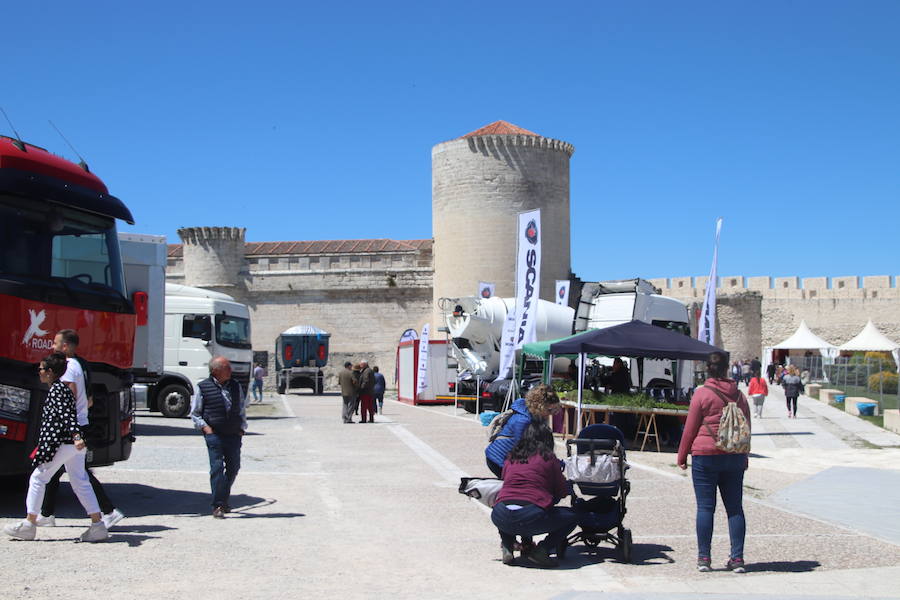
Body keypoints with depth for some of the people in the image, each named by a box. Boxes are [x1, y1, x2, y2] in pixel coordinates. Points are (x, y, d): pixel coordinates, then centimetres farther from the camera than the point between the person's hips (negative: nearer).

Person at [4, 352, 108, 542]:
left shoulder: (56, 389, -9)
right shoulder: (61, 387, 19)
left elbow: (67, 414, -22)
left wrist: (76, 437, -33)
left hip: (62, 444, -9)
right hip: (74, 444, 9)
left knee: (38, 479, 5)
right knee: (80, 483, 7)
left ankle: (29, 524, 12)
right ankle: (97, 526, 3)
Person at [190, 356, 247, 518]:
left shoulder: (236, 386, 12)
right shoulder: (203, 388, 0)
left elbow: (242, 409, 21)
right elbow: (194, 413, 5)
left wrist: (242, 427, 11)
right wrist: (204, 427, -8)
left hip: (234, 434, 5)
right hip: (214, 434, -4)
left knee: (233, 467, 9)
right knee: (217, 468, -10)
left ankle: (224, 499, 27)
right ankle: (218, 506, -6)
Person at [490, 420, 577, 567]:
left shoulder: (510, 458, 19)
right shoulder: (548, 457, 9)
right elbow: (563, 491, 14)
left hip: (500, 517, 4)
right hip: (531, 517, -4)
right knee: (572, 516, 19)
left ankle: (507, 546, 16)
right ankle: (542, 549, 1)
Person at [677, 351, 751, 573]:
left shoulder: (702, 393, -6)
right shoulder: (739, 395, 7)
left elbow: (690, 428, -4)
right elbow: (747, 427, 15)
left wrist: (682, 455, 6)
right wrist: (744, 457, 25)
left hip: (705, 455, -4)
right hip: (735, 457, 4)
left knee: (705, 507, 1)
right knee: (735, 507, 7)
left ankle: (704, 557, 3)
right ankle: (737, 558, 6)